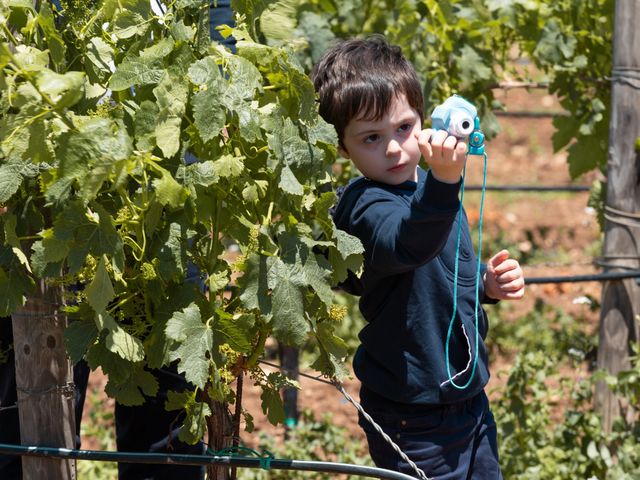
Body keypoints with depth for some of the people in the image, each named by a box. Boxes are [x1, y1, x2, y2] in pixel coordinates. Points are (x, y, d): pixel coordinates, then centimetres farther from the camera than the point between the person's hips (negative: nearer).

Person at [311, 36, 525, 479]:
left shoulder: (426, 187, 7)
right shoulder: (366, 206, -22)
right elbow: (408, 244, -45)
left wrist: (488, 283, 4)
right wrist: (443, 179, -60)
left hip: (468, 396, 9)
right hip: (416, 419, -8)